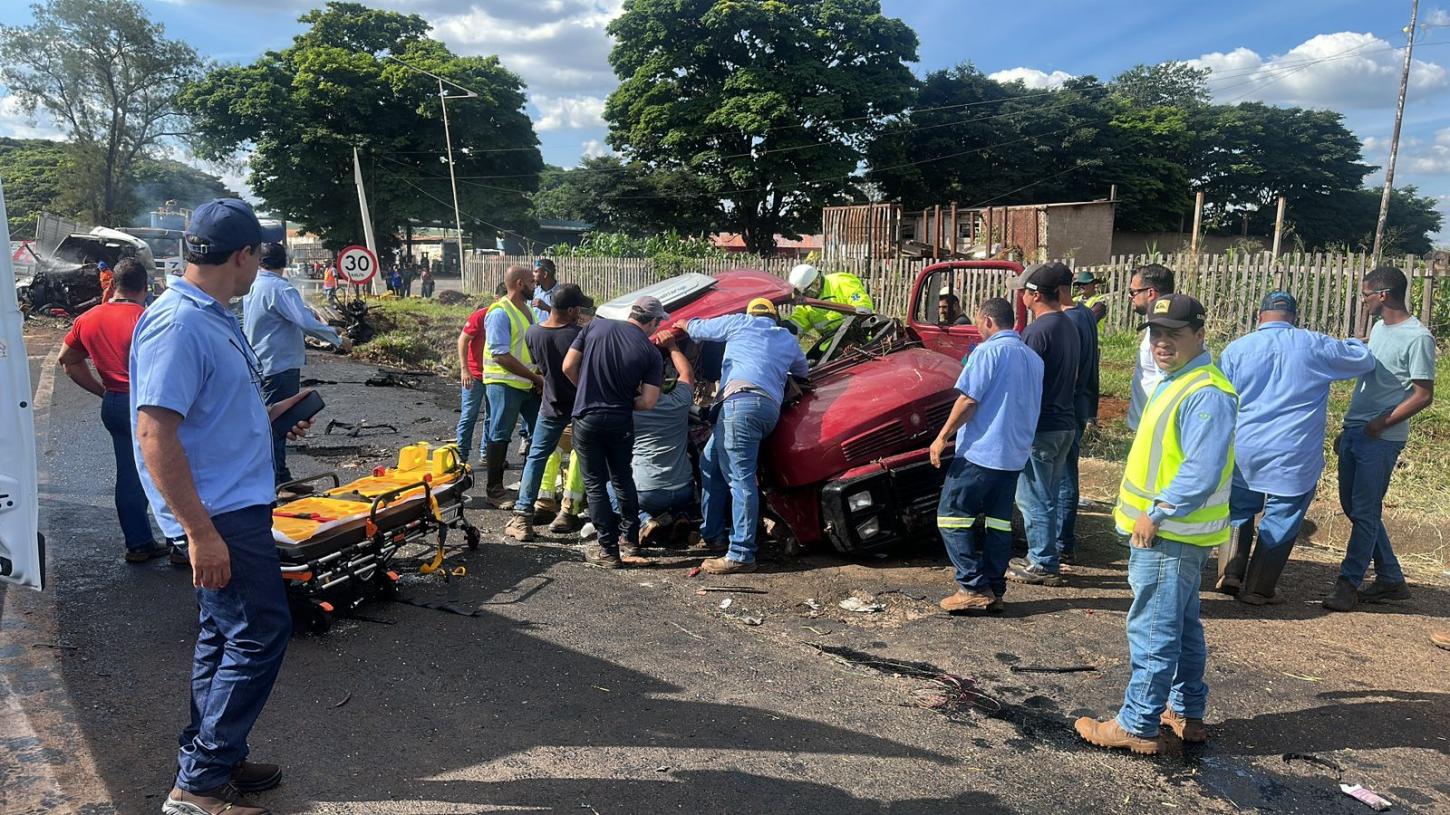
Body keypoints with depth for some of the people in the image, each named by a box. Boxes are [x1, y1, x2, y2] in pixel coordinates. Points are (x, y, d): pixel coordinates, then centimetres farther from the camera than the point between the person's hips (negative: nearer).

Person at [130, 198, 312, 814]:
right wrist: (201, 532, -26)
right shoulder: (178, 324, -20)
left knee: (226, 634, 17)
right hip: (218, 513, -10)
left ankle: (209, 762, 31)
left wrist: (268, 416, 23)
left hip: (237, 505, 10)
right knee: (261, 633, -5)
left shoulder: (214, 317, 11)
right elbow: (155, 433, -25)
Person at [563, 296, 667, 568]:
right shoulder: (651, 353, -6)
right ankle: (631, 541, 29)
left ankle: (608, 550, 9)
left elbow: (568, 367, -2)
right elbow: (648, 402, -10)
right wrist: (624, 401, 10)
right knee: (623, 480, 21)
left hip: (587, 418, 0)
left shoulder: (596, 326, -3)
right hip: (621, 423, 1)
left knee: (595, 484, 9)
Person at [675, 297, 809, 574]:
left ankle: (741, 555, -15)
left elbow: (698, 329, 26)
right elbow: (803, 371, 46)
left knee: (740, 477, -11)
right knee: (711, 462, 19)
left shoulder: (740, 322, 16)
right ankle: (711, 535, 20)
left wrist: (685, 325, 48)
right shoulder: (789, 340, 29)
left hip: (742, 401, -6)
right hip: (771, 408, 6)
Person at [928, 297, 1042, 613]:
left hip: (980, 451, -8)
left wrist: (942, 437, -11)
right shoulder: (1033, 358, 14)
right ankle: (994, 591, 13)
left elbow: (968, 400, -16)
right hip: (1015, 455, 8)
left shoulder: (989, 351, -10)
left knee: (952, 515, -2)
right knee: (999, 521, 11)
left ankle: (973, 588, -5)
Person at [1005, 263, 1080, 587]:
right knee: (1049, 495, 17)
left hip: (1040, 427, -9)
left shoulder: (1038, 330, -18)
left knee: (1034, 498, 0)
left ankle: (1043, 566, 6)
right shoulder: (1069, 327, 11)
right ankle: (1042, 557, 26)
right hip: (1065, 424, 9)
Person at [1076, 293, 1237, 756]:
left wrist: (1157, 512, -24)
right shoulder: (1174, 384, 14)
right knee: (1182, 626, 19)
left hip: (1170, 534, -11)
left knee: (1153, 632, -4)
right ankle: (1187, 714, 31)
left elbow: (1203, 469, -27)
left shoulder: (1206, 393, -19)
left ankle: (1138, 727, 5)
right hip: (1167, 531, 11)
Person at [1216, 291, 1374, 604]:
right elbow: (1365, 360, 14)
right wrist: (1351, 343, 36)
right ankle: (1258, 589, 12)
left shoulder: (1236, 349, 0)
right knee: (1280, 522, 8)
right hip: (1294, 458, -1)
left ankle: (1230, 574, 12)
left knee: (1238, 511, 20)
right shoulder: (1316, 346, -1)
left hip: (1243, 452, 2)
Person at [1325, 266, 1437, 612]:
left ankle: (1349, 584, 1)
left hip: (1381, 439, -9)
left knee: (1364, 512, -5)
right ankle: (1391, 579, 24)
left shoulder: (1417, 337, -12)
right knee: (1352, 506, 12)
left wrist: (1381, 423, -18)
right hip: (1354, 432, 9)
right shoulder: (1378, 328, 13)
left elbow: (1424, 395, -13)